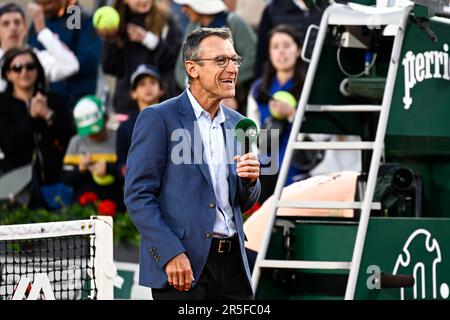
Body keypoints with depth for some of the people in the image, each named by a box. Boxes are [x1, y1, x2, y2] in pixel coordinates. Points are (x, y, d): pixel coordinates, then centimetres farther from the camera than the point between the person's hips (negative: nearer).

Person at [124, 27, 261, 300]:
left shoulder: (236, 123, 15)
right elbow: (138, 195, -10)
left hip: (232, 261, 6)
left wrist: (250, 180, -2)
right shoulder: (158, 119, -4)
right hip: (183, 265, -6)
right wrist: (171, 254, -18)